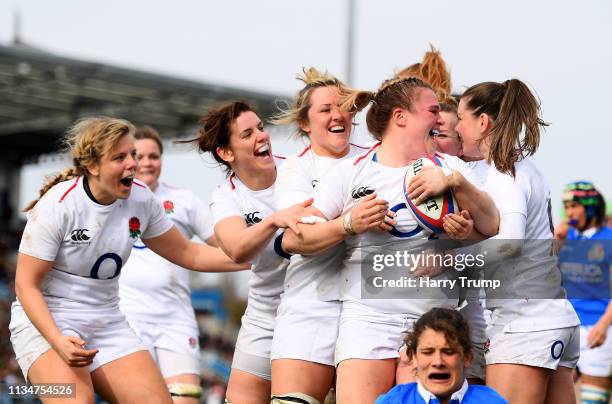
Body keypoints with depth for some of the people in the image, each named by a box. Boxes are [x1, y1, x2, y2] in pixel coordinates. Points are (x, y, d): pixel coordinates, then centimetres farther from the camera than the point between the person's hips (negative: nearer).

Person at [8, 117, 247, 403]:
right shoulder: (57, 205, -18)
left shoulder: (140, 198, -2)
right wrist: (57, 341, -29)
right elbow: (26, 284, -15)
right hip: (44, 322, -6)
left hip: (107, 323, 6)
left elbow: (187, 254, 11)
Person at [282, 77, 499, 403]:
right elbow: (292, 240, -1)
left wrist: (455, 182, -12)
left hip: (433, 321, 3)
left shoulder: (448, 167, 11)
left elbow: (490, 226, 0)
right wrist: (350, 224, -13)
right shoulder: (351, 173, 3)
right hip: (368, 318, -2)